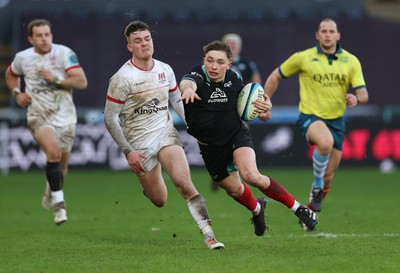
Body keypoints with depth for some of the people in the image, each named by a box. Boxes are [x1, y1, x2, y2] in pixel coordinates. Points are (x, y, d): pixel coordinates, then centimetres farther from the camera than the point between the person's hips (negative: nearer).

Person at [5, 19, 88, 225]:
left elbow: (82, 82, -13)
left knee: (61, 167, 11)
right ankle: (59, 204, -26)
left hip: (65, 118, 1)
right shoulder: (22, 58, 1)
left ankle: (50, 192, 45)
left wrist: (56, 79, -23)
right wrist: (17, 93, 5)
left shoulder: (64, 53, -7)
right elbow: (10, 75, 23)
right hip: (39, 117, -1)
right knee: (54, 151, -29)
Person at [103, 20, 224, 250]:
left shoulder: (165, 70, 4)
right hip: (140, 144, -2)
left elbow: (176, 100, 22)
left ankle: (209, 234, -23)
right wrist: (128, 151, -13)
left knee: (184, 181, -22)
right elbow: (110, 118, -9)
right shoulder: (122, 78, -11)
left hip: (167, 134, 2)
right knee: (159, 201, 2)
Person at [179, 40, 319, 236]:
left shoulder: (235, 80, -10)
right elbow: (187, 82, -47)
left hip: (237, 134, -1)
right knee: (234, 190, 16)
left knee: (251, 175, -29)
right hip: (210, 145, 1)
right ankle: (257, 209, 52)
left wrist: (264, 108, -14)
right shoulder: (198, 76, -21)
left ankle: (297, 208, -15)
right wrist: (188, 88, -73)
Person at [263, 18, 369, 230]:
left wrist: (356, 98, -26)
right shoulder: (303, 58, -3)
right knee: (325, 143, -39)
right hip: (310, 117, -4)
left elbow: (364, 94, -2)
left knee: (327, 178, 8)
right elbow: (276, 76, 9)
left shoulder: (351, 61, 2)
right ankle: (317, 186, -14)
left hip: (336, 120, 4)